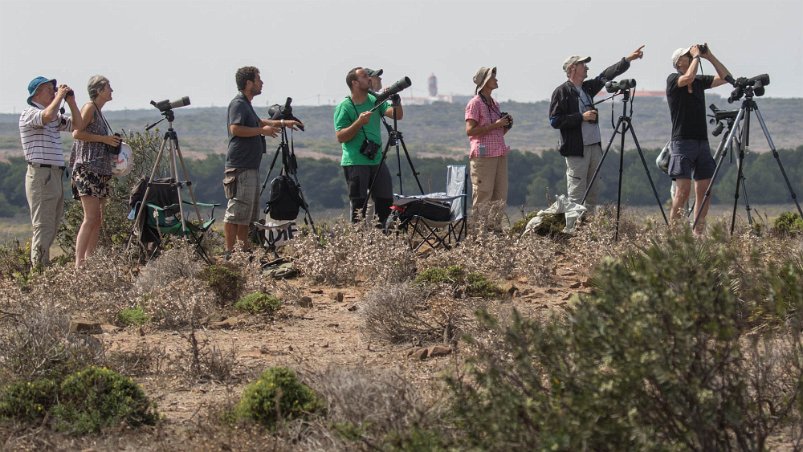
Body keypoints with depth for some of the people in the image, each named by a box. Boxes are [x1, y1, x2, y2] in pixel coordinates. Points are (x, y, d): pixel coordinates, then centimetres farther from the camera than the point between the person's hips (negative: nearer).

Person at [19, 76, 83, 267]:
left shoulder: (55, 117, 19)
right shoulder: (29, 114, -7)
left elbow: (77, 125, 19)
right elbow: (47, 116, -27)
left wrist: (71, 101, 9)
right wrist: (59, 97, -13)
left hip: (56, 174, 9)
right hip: (41, 174, -9)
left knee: (52, 226, 9)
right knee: (43, 226, -11)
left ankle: (43, 266, 12)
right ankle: (39, 268, -11)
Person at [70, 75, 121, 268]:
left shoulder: (99, 112, 21)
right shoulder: (89, 107, -5)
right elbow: (77, 133, -16)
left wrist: (112, 144, 13)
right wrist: (104, 139, -14)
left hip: (101, 171, 10)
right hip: (88, 169, -10)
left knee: (98, 220, 5)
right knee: (91, 218, -15)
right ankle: (79, 263, -18)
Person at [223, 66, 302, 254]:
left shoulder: (246, 104, 21)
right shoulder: (238, 104, -11)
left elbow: (257, 121, 38)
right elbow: (235, 129, -24)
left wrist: (283, 122, 33)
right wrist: (262, 130, -15)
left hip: (250, 167, 11)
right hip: (240, 168, -11)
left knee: (249, 211, 13)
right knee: (236, 211, -11)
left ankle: (244, 249, 17)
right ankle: (230, 251, -12)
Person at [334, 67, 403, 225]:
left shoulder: (375, 100, 11)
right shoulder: (344, 107, -6)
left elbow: (398, 115, 2)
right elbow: (340, 137, -12)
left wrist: (396, 101, -16)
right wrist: (359, 123, -22)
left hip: (377, 160, 6)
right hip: (355, 163, -6)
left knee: (386, 200, 6)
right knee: (359, 204, -5)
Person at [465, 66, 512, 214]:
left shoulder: (494, 104, 19)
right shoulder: (475, 103, -4)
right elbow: (470, 130, -14)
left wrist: (506, 126, 5)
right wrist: (494, 125, -15)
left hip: (500, 155, 8)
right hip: (483, 156, -8)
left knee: (500, 197, 3)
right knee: (483, 197, -10)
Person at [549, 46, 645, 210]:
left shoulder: (588, 87, 15)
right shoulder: (561, 92, -5)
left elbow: (606, 75, 18)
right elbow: (554, 121, -11)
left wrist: (628, 60, 11)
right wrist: (582, 117, -12)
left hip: (594, 146, 7)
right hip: (576, 149, -7)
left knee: (593, 192, 7)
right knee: (576, 194, -9)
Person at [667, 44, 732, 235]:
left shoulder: (700, 81, 15)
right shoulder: (673, 80, -2)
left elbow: (725, 77, 13)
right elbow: (688, 77, -23)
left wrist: (710, 57, 6)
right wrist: (697, 56, -9)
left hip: (702, 142, 6)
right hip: (682, 142, -6)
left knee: (703, 190, 1)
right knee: (683, 190, -13)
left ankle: (698, 233, 3)